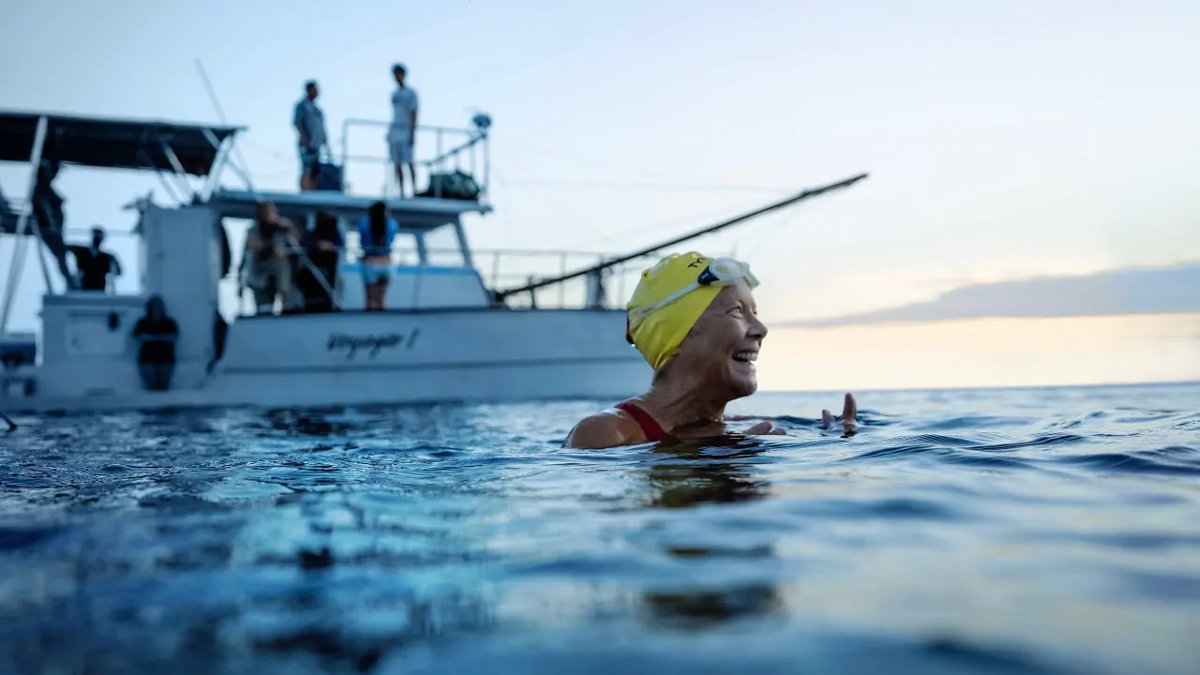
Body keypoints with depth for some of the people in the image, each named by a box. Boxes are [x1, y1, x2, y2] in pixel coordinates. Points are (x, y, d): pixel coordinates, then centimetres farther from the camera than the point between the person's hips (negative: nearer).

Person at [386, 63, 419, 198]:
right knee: (397, 164, 3)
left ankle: (414, 189, -10)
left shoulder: (410, 93, -2)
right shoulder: (394, 94, 17)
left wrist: (412, 134, -14)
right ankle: (401, 191, 5)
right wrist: (390, 132, 17)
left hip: (406, 132, -6)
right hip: (394, 131, 6)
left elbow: (413, 114, -7)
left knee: (409, 162, -12)